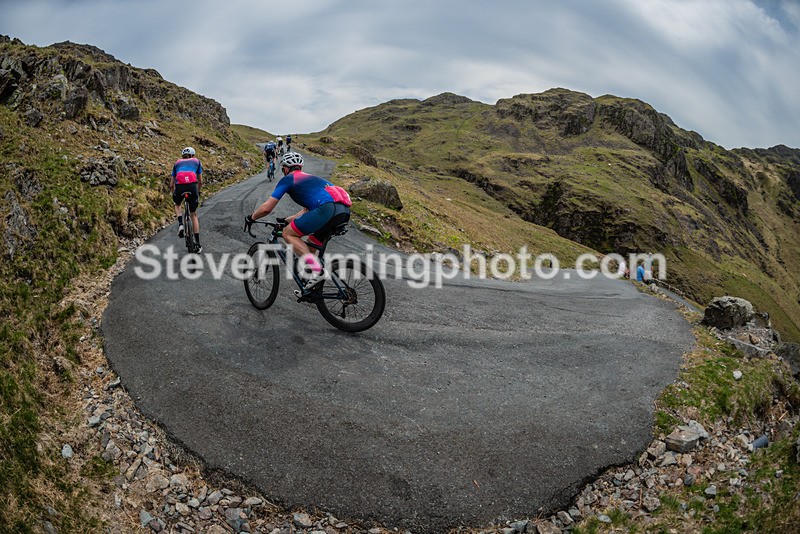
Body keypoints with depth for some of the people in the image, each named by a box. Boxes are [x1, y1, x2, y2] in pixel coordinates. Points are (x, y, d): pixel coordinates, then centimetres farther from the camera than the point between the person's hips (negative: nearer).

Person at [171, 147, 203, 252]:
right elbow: (200, 181, 25)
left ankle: (180, 224, 6)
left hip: (179, 187, 1)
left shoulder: (177, 163, 28)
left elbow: (171, 185, 27)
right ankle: (198, 244, 11)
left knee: (177, 205, 35)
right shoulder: (196, 161, 26)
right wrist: (198, 192, 42)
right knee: (194, 214, 15)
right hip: (192, 186, -1)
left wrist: (174, 195, 43)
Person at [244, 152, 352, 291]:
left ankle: (317, 270, -8)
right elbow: (308, 209, 44)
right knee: (310, 245, 26)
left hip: (327, 208, -8)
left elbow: (266, 208, 10)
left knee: (288, 233, 5)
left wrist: (250, 218, 28)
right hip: (344, 211, 8)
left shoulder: (287, 179, 13)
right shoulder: (310, 178, 36)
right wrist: (287, 220, 50)